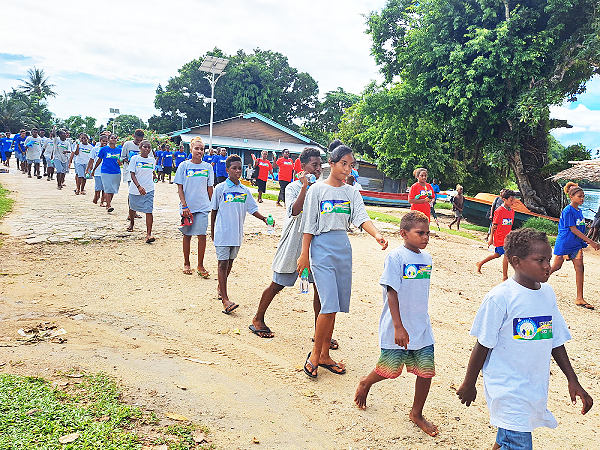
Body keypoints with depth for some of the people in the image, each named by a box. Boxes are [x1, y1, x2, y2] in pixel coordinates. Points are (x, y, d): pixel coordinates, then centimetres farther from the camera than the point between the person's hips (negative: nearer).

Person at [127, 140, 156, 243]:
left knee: (149, 211, -11)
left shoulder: (152, 160, 4)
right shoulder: (135, 158, -6)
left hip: (149, 189, 1)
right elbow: (132, 174, -12)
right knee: (132, 207, 19)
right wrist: (139, 186, -25)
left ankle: (149, 234, -11)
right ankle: (131, 223, 50)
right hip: (135, 188, 0)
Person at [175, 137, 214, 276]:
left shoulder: (207, 167, 5)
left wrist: (212, 205, 9)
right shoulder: (184, 165, 0)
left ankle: (200, 266, 8)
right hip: (188, 206, -1)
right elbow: (180, 188, -1)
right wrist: (184, 205, -9)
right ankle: (186, 263, 24)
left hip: (203, 207, 1)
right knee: (187, 235, 9)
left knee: (202, 235, -3)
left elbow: (210, 188, 11)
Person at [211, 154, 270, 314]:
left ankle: (220, 288, 34)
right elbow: (214, 211, 3)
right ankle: (225, 299, -6)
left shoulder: (245, 191, 6)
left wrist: (264, 218, -9)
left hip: (237, 233, 4)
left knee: (230, 261, 13)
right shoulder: (220, 188, -4)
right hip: (222, 232, -4)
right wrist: (212, 231, 6)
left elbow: (252, 209, 9)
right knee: (223, 263, -5)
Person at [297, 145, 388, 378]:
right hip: (322, 249, -4)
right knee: (329, 305, -11)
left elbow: (362, 217, -5)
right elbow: (309, 225, -1)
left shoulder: (351, 193, 10)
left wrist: (377, 235, -24)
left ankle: (324, 355, 22)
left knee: (334, 307, 9)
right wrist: (304, 254, -4)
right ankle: (315, 353, 8)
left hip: (343, 250, 5)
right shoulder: (317, 190, -1)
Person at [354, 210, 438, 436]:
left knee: (426, 371, 6)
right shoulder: (395, 257, -14)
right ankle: (365, 383, 39)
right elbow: (391, 292, -16)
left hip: (422, 328, 6)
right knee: (391, 369, 7)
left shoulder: (427, 258, 6)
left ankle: (416, 413, 28)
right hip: (397, 329, -6)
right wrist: (398, 327, -19)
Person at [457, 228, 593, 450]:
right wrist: (469, 384, -3)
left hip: (536, 388, 6)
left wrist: (573, 380, 12)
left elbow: (556, 342, 12)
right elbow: (483, 346, -10)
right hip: (507, 388, -6)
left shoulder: (548, 293, 3)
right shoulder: (500, 297, -17)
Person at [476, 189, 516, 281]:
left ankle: (480, 264, 32)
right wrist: (491, 238, -12)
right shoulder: (499, 211, -15)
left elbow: (510, 225, 16)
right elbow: (494, 225, -13)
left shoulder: (512, 211, 7)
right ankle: (505, 277, 4)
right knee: (506, 254, -7)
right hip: (500, 238, -8)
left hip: (506, 237, 8)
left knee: (497, 254, 16)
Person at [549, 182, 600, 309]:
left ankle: (579, 299, 5)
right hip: (564, 244, -7)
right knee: (556, 267, 3)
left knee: (580, 269, 1)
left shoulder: (579, 210, 9)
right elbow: (573, 229, -19)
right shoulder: (568, 211, -16)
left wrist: (584, 242, 13)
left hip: (576, 244, 7)